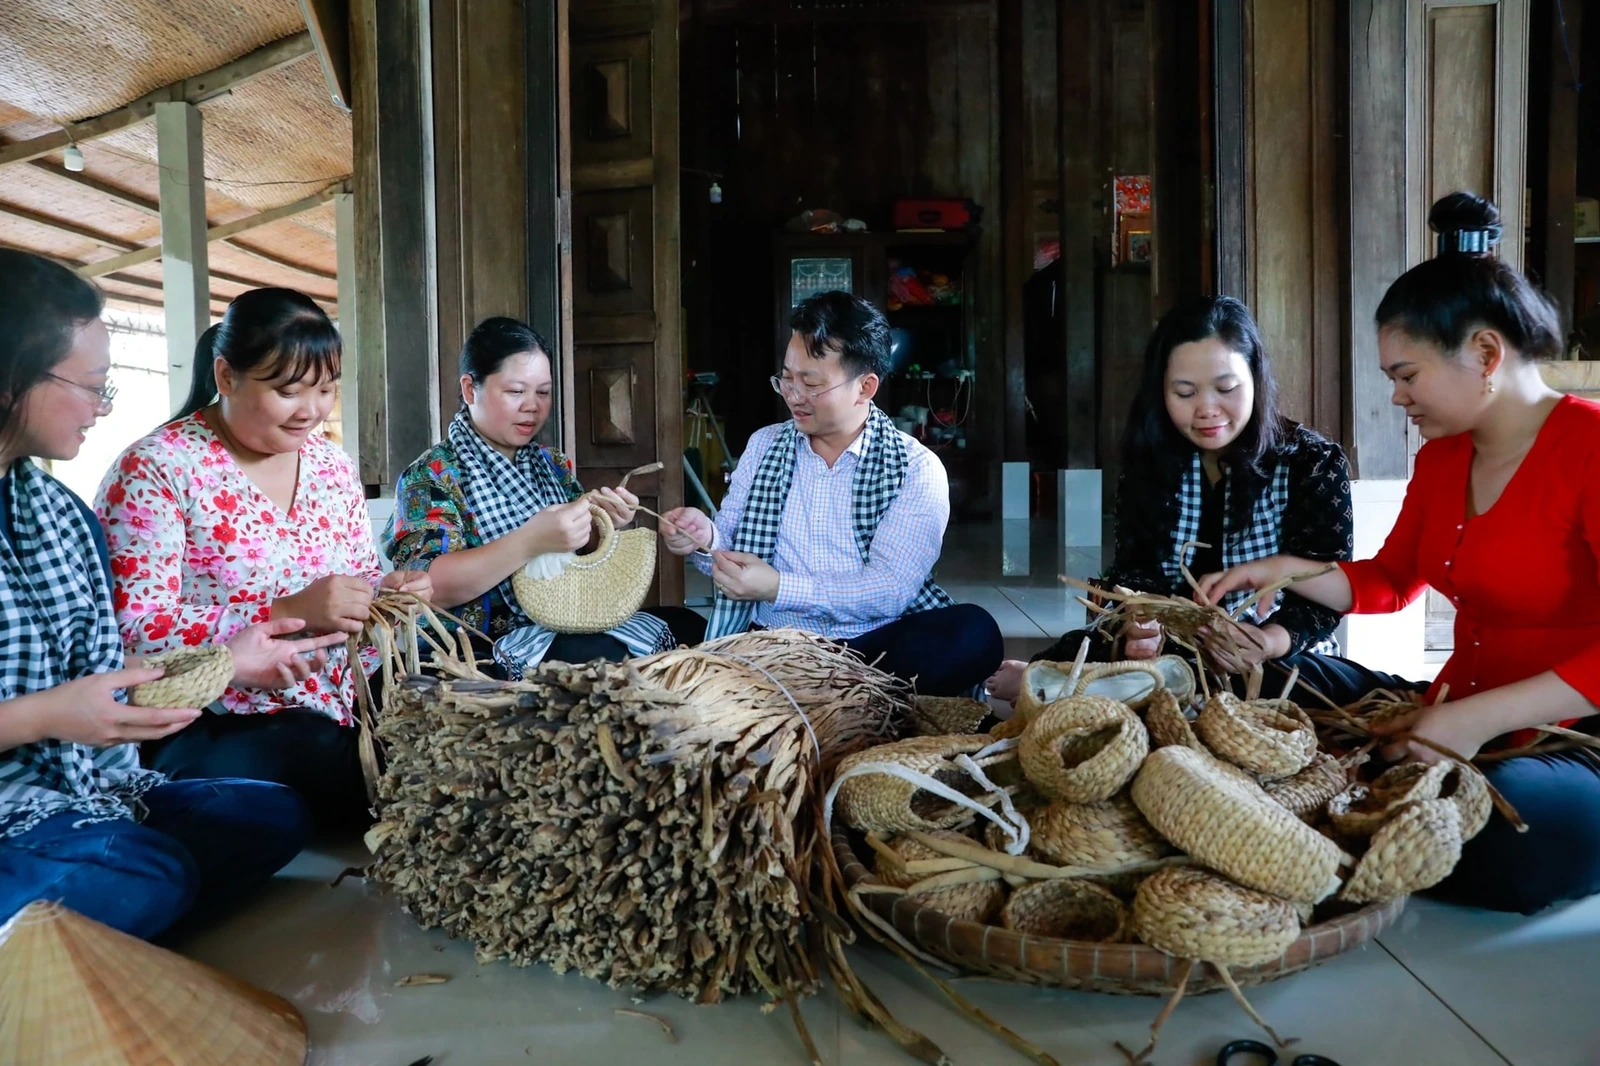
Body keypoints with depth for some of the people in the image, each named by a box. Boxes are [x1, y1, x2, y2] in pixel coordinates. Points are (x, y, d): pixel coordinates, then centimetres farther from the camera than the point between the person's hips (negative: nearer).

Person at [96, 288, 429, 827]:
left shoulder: (332, 465, 10)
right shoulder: (155, 469, -9)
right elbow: (133, 631, -16)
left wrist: (387, 590, -6)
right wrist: (286, 613, -25)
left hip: (334, 704, 7)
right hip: (212, 728, -6)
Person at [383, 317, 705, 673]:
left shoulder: (554, 466, 13)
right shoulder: (432, 476, -6)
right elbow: (425, 585, -19)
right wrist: (530, 542, -30)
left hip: (571, 624, 7)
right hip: (487, 647, -7)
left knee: (687, 625, -14)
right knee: (605, 656, -33)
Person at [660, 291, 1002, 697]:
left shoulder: (917, 470, -2)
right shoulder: (764, 445, 11)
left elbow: (891, 591, -12)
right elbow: (729, 552, 13)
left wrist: (778, 587, -20)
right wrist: (705, 539, -10)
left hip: (875, 647, -1)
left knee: (974, 632, -32)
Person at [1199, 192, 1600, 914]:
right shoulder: (1442, 453, 9)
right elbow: (1389, 582, 19)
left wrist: (1483, 717, -27)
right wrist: (1280, 571, 4)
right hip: (1457, 718, 7)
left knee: (1507, 843, -37)